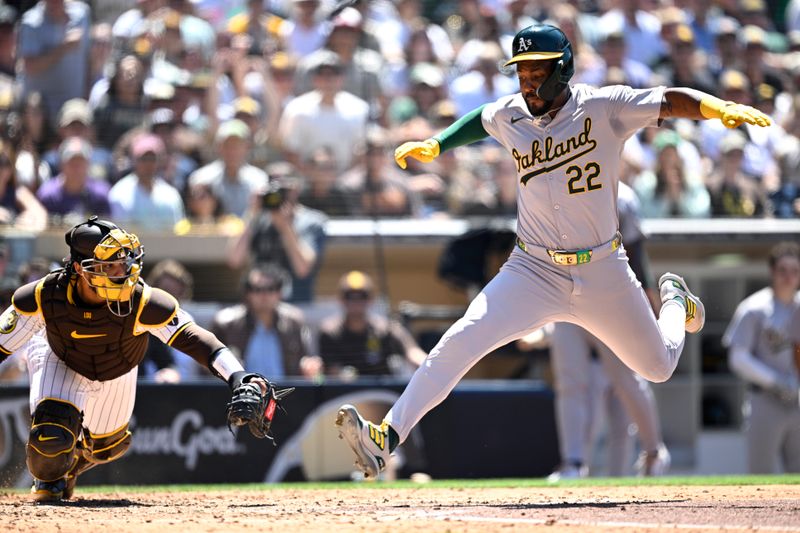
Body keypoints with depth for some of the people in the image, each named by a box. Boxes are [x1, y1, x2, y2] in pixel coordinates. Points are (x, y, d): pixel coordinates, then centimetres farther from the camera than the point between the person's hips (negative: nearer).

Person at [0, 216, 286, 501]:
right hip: (59, 360, -2)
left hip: (117, 371, 2)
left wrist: (237, 377, -53)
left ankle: (70, 464, 56)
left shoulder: (143, 302, -39)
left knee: (106, 446, 17)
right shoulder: (43, 296, -37)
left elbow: (191, 338, -40)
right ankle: (48, 478, 17)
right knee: (51, 437, -22)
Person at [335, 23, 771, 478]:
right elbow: (479, 121, 22)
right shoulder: (509, 116, -2)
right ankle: (386, 437, -22)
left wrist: (724, 109, -35)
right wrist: (432, 147, 14)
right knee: (461, 341, -21)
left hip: (603, 274, -1)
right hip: (534, 272, 1)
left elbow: (671, 101, -19)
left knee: (658, 368, 16)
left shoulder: (603, 108, -14)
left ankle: (675, 300, 50)